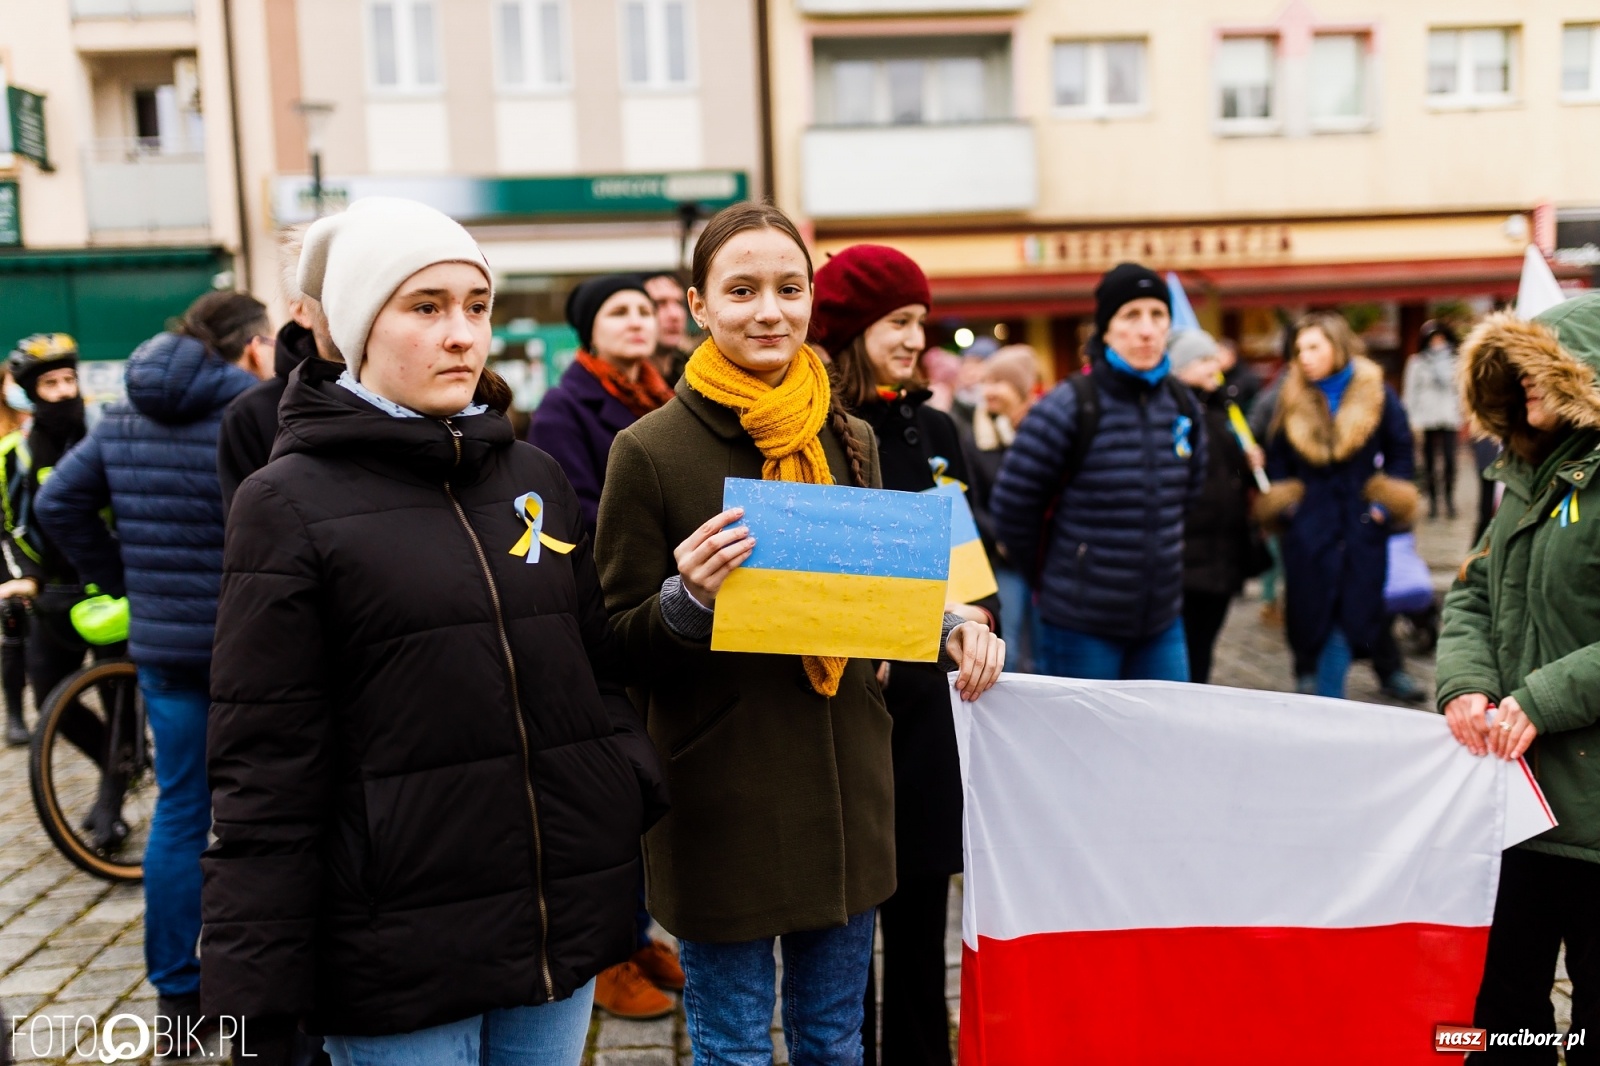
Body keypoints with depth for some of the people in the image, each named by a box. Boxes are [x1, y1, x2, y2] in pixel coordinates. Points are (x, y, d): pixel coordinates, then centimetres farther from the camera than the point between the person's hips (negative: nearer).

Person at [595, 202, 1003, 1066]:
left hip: (846, 788, 5)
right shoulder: (650, 450, -10)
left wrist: (949, 627, -3)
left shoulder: (850, 440, 5)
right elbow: (619, 645, -6)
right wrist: (688, 598, -26)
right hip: (723, 796, -4)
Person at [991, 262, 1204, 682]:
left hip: (1162, 624, 6)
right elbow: (1013, 505, -8)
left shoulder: (1183, 406, 4)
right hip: (1080, 627, -5)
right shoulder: (1069, 407, -14)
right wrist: (1051, 576, 4)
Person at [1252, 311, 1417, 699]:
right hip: (1307, 525, 1)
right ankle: (1307, 685, 23)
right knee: (1308, 613, 5)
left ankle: (1328, 697, 7)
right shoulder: (1292, 399, 4)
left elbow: (1401, 452, 7)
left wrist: (1385, 504, -3)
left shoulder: (1377, 394, -1)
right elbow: (1277, 458, 13)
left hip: (1361, 524, -1)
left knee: (1348, 615, -2)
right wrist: (1284, 507, 3)